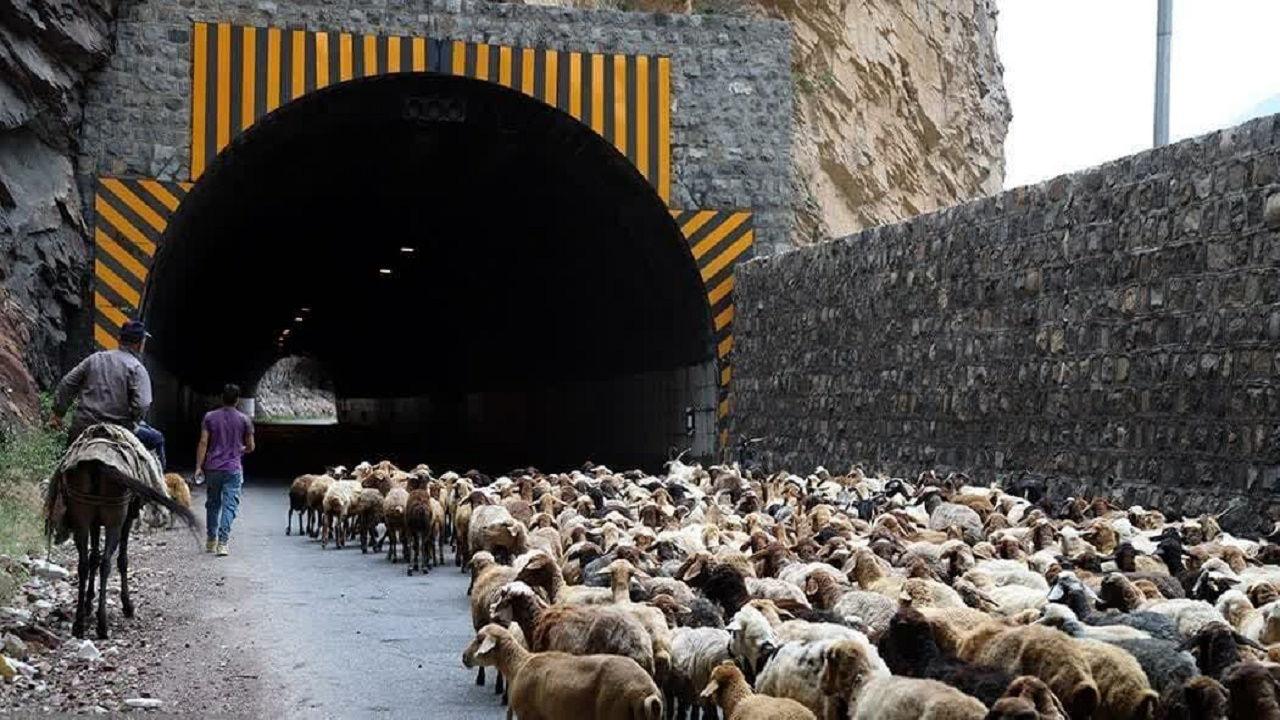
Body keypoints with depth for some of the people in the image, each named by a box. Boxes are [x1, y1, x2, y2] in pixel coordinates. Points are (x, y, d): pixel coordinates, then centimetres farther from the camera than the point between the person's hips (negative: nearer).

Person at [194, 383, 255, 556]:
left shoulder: (210, 417, 1)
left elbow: (203, 443, -4)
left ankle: (210, 541, 24)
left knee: (212, 503, 16)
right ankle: (222, 543, -14)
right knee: (229, 506, -3)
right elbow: (250, 447, 5)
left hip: (212, 468, 2)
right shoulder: (244, 420, 0)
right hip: (233, 469, -2)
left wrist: (198, 466, -1)